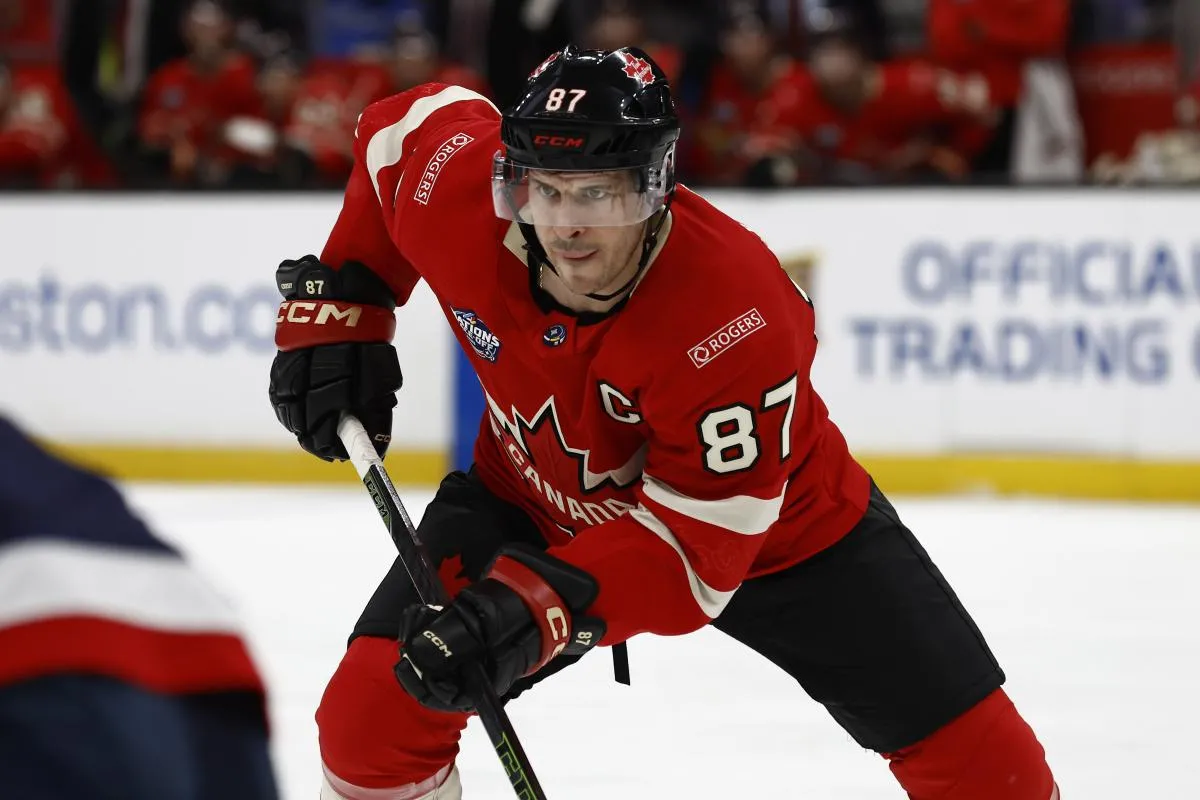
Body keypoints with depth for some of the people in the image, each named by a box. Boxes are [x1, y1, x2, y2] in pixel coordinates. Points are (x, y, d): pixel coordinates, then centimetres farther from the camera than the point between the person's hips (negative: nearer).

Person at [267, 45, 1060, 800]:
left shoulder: (736, 320, -39)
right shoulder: (458, 189, -27)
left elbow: (698, 544, -37)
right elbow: (404, 124, -2)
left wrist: (535, 607, -51)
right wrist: (336, 309, -6)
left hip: (771, 522, -3)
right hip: (534, 496, 3)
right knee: (375, 709, -14)